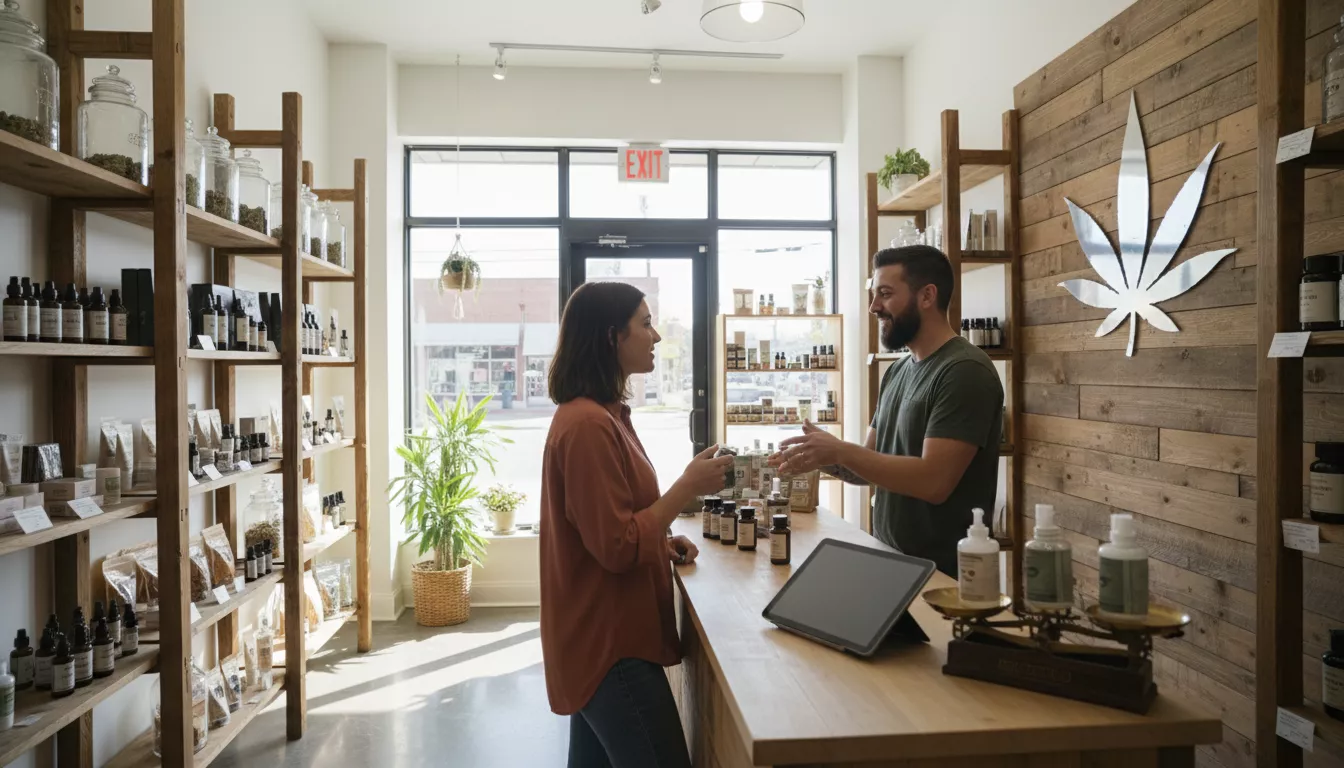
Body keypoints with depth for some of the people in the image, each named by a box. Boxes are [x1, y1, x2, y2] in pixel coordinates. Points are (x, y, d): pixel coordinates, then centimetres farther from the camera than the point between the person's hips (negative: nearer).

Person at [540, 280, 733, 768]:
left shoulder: (603, 414, 11)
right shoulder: (588, 424, -22)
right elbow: (617, 547, -22)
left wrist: (663, 543, 5)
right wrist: (688, 487, -17)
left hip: (602, 637, 10)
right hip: (610, 644, -10)